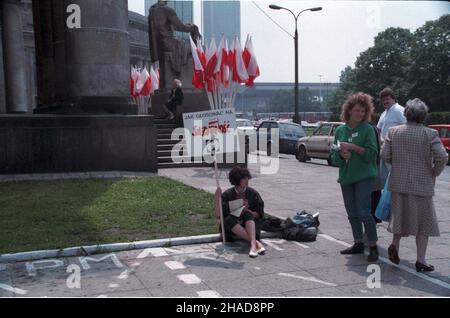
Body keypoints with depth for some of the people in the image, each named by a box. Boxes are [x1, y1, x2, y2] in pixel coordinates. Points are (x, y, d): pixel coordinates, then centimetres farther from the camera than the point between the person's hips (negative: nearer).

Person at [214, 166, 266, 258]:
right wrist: (216, 198, -24)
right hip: (231, 227, 0)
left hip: (250, 224, 0)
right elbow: (219, 215, -12)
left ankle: (253, 244, -49)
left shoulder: (253, 193, 0)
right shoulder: (227, 195, -3)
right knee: (229, 219, -32)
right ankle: (257, 242, -43)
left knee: (248, 215, -30)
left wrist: (247, 211, -18)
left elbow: (259, 215, 0)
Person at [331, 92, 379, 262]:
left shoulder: (367, 129, -3)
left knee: (364, 212, -10)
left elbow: (371, 153, -10)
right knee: (352, 214, 11)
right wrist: (341, 154, -13)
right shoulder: (340, 130, 9)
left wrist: (353, 147, -18)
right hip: (346, 177, 5)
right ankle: (359, 244, 24)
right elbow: (334, 156, 8)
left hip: (364, 176, -5)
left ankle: (373, 246, 1)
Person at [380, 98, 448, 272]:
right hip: (421, 184, -3)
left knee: (401, 215, 23)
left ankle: (395, 245, 11)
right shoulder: (430, 134, -10)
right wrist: (434, 173, 0)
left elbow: (384, 155, -2)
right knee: (423, 221, 8)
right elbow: (442, 157, -16)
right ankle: (420, 261, 10)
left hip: (398, 183, 3)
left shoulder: (394, 131, -1)